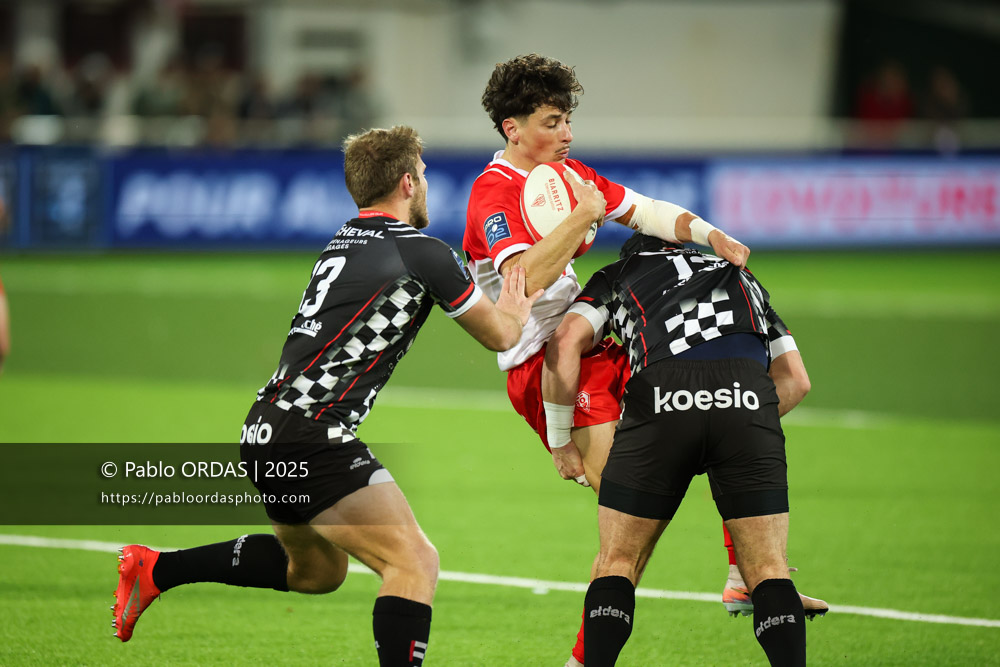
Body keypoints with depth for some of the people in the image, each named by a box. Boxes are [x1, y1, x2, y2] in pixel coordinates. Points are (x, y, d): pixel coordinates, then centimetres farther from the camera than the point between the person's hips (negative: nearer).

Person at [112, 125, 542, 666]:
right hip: (311, 436, -9)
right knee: (415, 563, -12)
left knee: (317, 570, 27)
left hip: (266, 433, 9)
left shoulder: (343, 243, 17)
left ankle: (156, 569, 28)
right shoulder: (423, 253, -7)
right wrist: (513, 309, 26)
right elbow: (500, 336, 5)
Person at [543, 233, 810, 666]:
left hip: (661, 401, -1)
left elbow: (565, 343, 13)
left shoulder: (617, 276, 31)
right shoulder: (742, 278, 40)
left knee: (616, 563, 12)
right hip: (749, 399, 1)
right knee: (768, 570, 7)